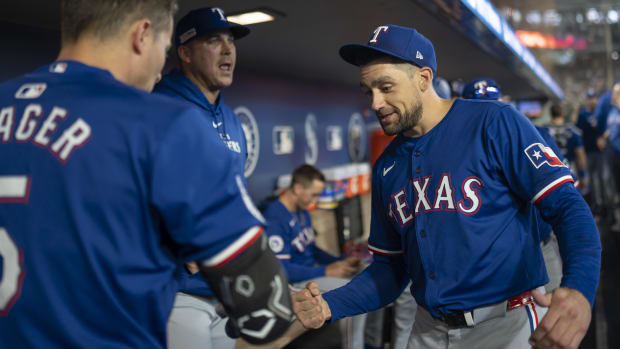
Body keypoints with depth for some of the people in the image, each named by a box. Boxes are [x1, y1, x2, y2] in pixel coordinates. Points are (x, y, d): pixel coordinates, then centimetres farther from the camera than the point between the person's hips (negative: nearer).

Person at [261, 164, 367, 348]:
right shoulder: (274, 218, -21)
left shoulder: (303, 212, 7)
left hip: (313, 269, 9)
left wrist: (341, 262, 2)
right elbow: (281, 269, -23)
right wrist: (326, 271, -23)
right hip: (293, 281, -9)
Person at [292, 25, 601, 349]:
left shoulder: (494, 123, -10)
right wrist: (329, 306, -5)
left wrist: (579, 288, -32)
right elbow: (391, 268, 10)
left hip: (505, 322, -5)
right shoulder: (386, 168, 6)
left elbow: (567, 205, -14)